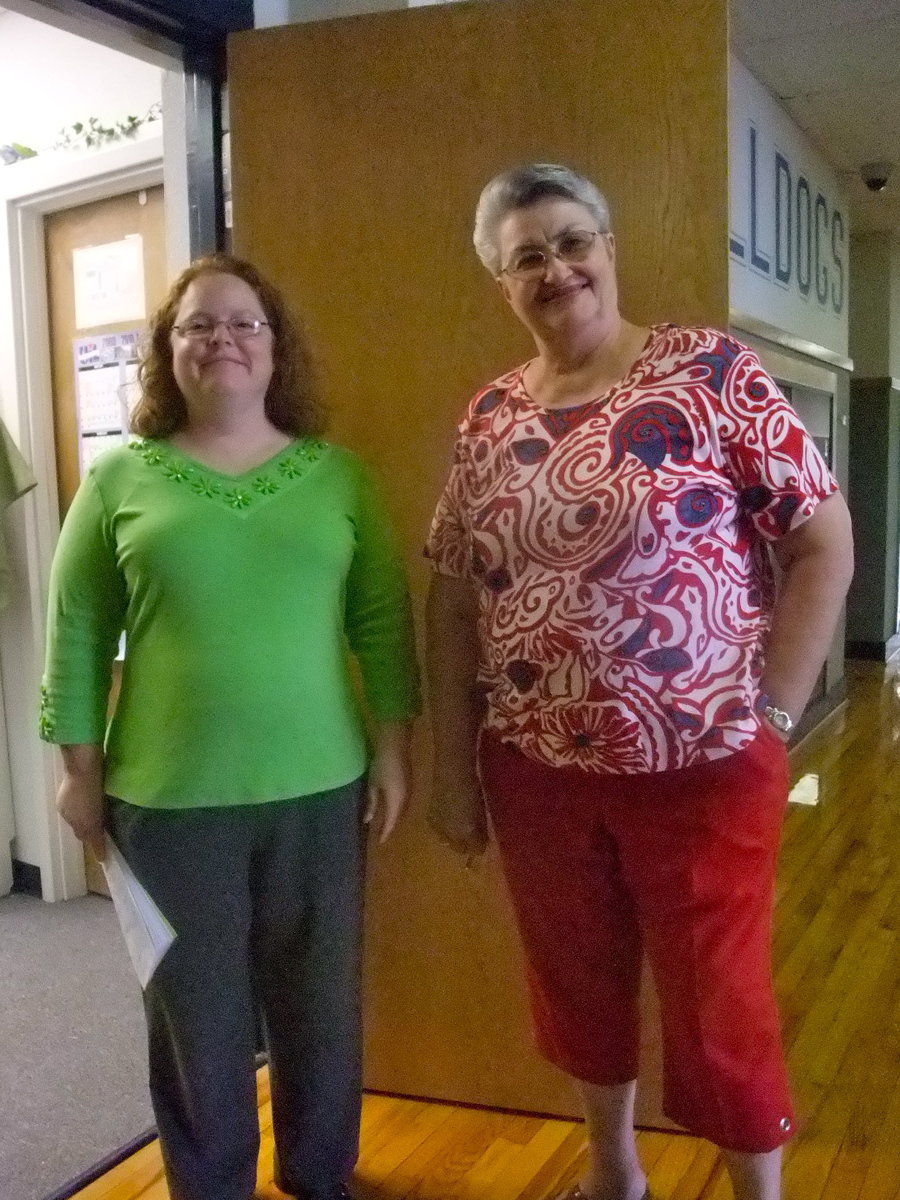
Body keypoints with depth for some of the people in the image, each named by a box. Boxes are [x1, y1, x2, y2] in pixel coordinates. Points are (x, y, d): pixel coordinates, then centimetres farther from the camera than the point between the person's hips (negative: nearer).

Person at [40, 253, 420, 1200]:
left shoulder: (337, 473, 3)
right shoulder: (120, 478, 0)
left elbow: (382, 618, 3)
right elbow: (77, 630, 2)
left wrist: (393, 748, 1)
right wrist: (81, 768, 1)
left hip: (318, 789, 1)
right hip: (168, 798, -1)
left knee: (320, 1006, 15)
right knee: (196, 1015, 13)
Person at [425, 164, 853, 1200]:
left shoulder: (710, 371, -7)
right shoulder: (488, 418, 5)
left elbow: (825, 541, -6)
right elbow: (453, 594, 7)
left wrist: (768, 716, -11)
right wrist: (451, 765, 6)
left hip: (700, 767, -4)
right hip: (536, 772, 5)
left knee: (718, 1007, 9)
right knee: (576, 984, 20)